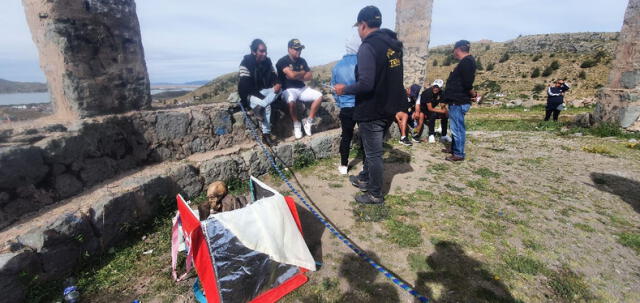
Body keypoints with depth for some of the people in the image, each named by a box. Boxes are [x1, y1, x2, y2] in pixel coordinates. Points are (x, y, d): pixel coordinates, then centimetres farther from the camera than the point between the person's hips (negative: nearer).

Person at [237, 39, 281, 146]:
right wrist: (263, 97, -28)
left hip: (263, 91, 6)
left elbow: (273, 77, 1)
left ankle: (259, 107, -36)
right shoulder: (246, 63, -16)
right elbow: (246, 86, -22)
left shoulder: (267, 61, 2)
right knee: (267, 106, -33)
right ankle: (266, 135, -28)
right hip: (249, 94, -6)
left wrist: (277, 84, -25)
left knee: (278, 90, -23)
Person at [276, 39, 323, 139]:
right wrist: (303, 72, -4)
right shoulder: (283, 61, -9)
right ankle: (296, 125, -12)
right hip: (288, 89, -6)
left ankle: (308, 121, -5)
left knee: (319, 96, -12)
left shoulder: (302, 61, 10)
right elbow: (292, 75, -22)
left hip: (302, 88, 6)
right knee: (291, 101, -37)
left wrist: (297, 76, -10)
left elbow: (310, 76, 4)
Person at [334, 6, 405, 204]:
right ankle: (365, 179, 41)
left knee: (373, 153, 5)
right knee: (372, 148, 23)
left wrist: (344, 89, -11)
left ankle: (375, 195, 20)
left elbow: (365, 84, -27)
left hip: (372, 110, -8)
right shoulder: (393, 44, 8)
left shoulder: (368, 46, -19)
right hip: (390, 107, 9)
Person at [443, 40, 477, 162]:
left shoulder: (467, 61, -15)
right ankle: (454, 148, 30)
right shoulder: (465, 62, 17)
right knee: (456, 127, 18)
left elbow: (467, 83, -23)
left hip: (458, 102, -10)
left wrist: (473, 95, -7)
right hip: (456, 101, 10)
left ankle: (459, 154, 3)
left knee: (457, 128, -4)